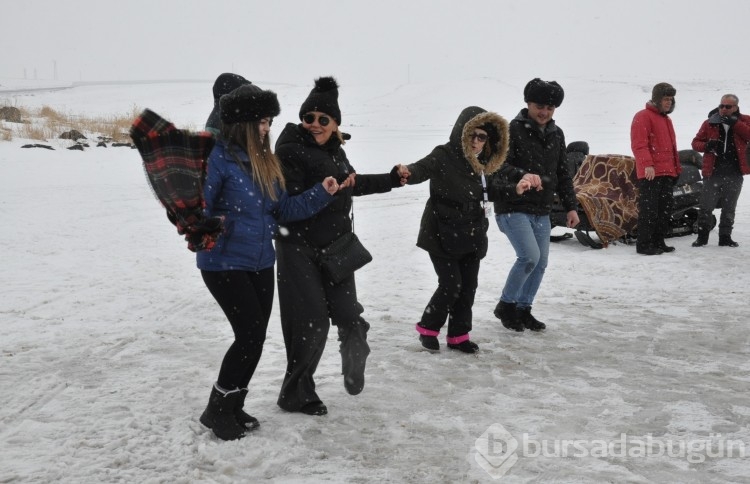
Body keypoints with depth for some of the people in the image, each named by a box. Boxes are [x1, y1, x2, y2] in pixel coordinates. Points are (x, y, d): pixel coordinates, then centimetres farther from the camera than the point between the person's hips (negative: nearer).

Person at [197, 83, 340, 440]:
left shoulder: (264, 161, 9)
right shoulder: (218, 156, -14)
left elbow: (284, 209, 11)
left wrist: (322, 193, 2)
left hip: (260, 263, 7)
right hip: (224, 263, -7)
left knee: (255, 337, 9)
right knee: (250, 334, -9)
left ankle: (233, 407, 26)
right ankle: (217, 410, 8)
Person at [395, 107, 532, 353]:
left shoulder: (483, 162, 7)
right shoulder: (444, 156, -15)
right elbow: (422, 169, -33)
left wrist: (514, 190, 14)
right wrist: (407, 173, -55)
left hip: (472, 236, 7)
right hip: (442, 235, -7)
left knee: (468, 287, 10)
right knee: (451, 284, -7)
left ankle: (458, 335, 25)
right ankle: (428, 327, 16)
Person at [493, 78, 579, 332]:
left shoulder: (556, 134, 11)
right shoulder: (513, 130, -11)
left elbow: (563, 173, 17)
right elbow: (499, 166, -20)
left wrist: (570, 206, 13)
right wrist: (523, 175, -38)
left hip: (542, 211, 7)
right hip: (513, 208, -7)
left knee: (541, 262, 7)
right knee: (529, 256, -18)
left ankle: (523, 309, 22)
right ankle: (506, 305, 2)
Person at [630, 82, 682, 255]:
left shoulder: (667, 119, 23)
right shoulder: (643, 117, -6)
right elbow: (639, 144, -16)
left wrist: (677, 167, 23)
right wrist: (647, 165, -24)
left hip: (667, 173, 9)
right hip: (650, 173, -9)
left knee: (665, 208, 9)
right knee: (649, 209, -9)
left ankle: (658, 242, 17)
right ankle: (644, 244, -5)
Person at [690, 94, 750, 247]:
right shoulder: (710, 123, 4)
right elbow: (696, 142, 7)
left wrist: (735, 123, -19)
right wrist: (706, 146, -13)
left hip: (734, 174, 1)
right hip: (713, 173, -1)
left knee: (729, 209, 10)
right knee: (706, 207, 0)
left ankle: (725, 237, 20)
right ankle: (702, 236, 11)